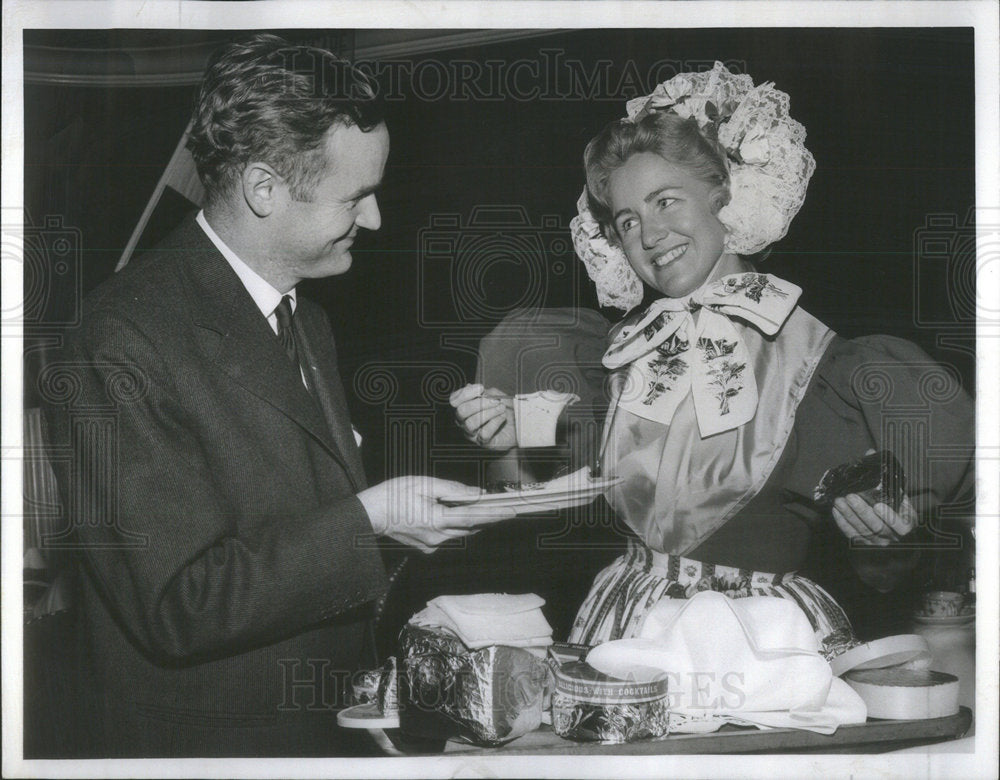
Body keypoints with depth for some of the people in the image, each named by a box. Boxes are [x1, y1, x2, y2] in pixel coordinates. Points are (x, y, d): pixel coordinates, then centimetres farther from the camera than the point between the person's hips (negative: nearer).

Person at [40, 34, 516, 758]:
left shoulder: (308, 322, 12)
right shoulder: (122, 345, -20)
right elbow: (175, 609, -22)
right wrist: (366, 521, -23)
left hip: (335, 726, 8)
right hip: (201, 744, -8)